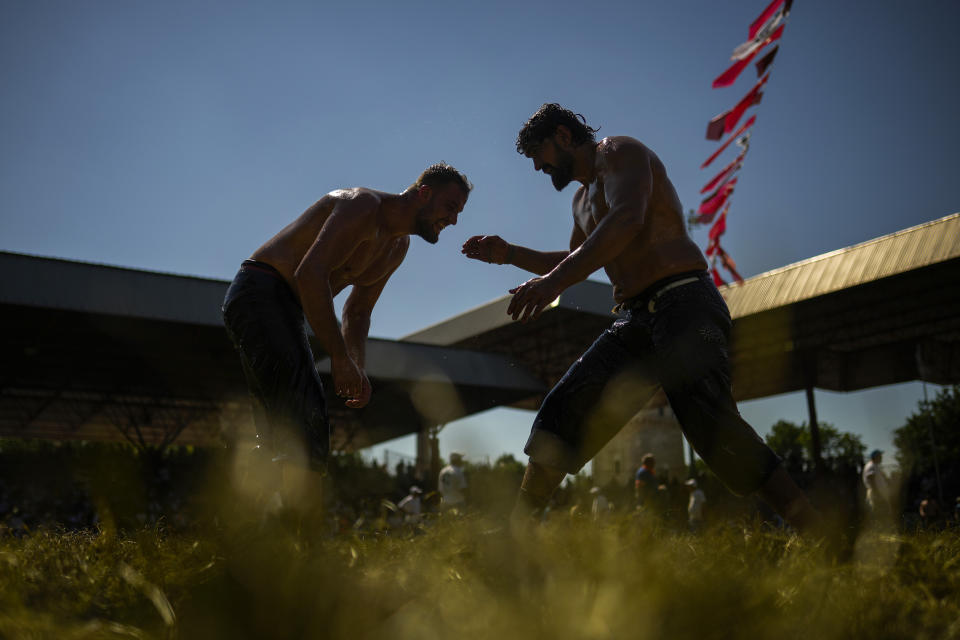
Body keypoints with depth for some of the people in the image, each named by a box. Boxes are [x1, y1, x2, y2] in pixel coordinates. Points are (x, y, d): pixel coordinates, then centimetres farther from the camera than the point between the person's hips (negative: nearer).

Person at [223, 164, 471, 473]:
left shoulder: (398, 245, 14)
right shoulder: (363, 205, -16)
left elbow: (357, 311, 20)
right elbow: (310, 273, -28)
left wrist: (357, 369, 2)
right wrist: (340, 358, -27)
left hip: (286, 312, 10)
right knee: (302, 426, -22)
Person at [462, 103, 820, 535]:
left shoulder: (620, 152, 1)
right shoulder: (583, 199, 28)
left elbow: (627, 220, -20)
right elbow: (575, 262, 41)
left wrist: (554, 279, -31)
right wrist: (510, 254, 27)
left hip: (684, 303, -8)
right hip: (636, 319, 9)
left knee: (709, 422, -26)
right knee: (563, 410, -2)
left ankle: (818, 538, -22)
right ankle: (514, 530, 3)